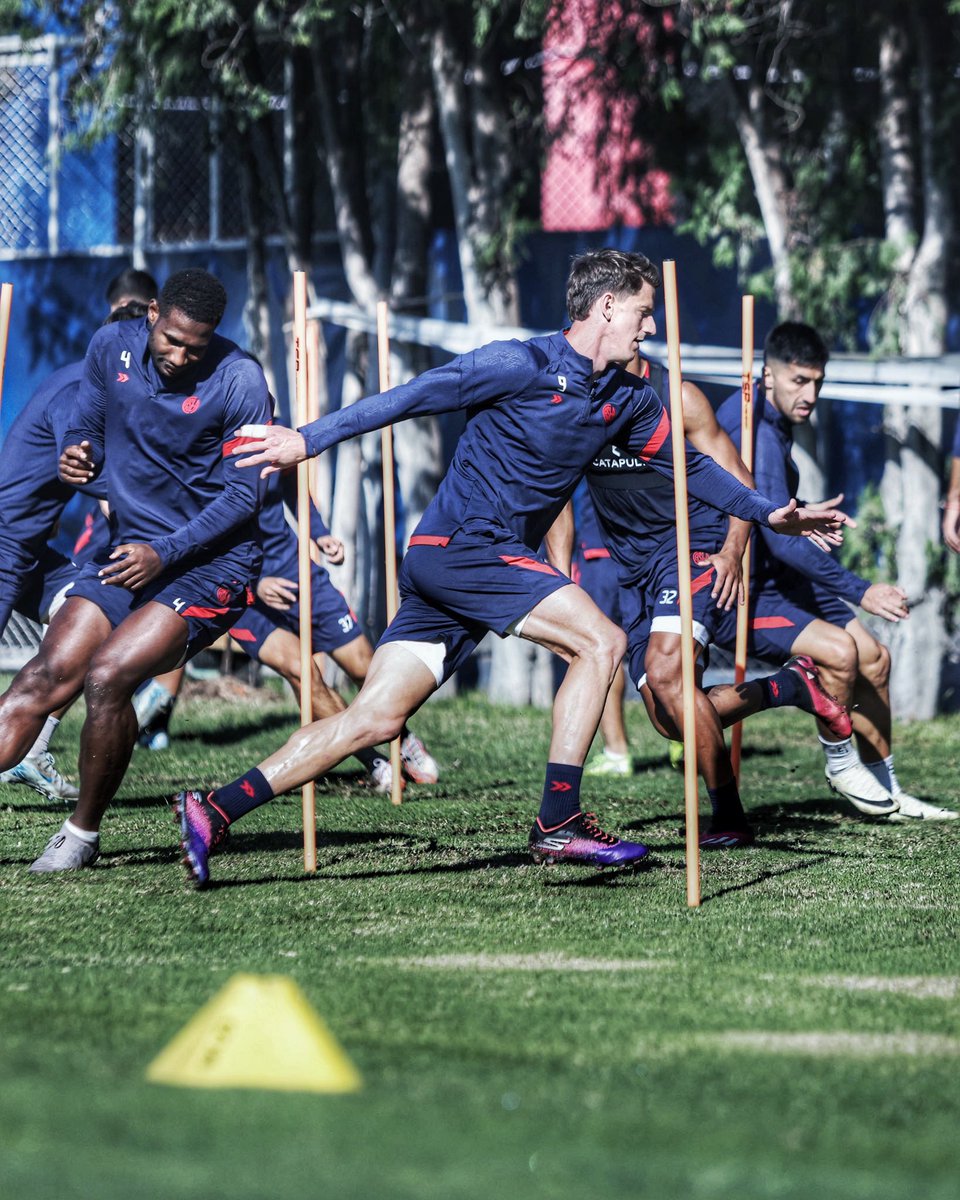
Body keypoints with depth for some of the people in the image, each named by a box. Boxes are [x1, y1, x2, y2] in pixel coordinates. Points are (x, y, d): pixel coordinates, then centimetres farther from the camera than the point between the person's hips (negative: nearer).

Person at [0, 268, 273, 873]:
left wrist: (164, 554, -21)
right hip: (129, 549, 5)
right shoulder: (112, 347, 0)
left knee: (107, 676, -24)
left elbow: (244, 494, -12)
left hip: (212, 564, -5)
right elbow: (88, 428, 15)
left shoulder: (240, 381, -15)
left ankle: (84, 832, -7)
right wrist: (77, 454, -10)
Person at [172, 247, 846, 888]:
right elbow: (414, 397, -13)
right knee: (600, 642, -16)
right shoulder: (524, 366, -12)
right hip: (461, 545, -8)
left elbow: (687, 465, 26)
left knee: (376, 720, -1)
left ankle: (215, 811, -3)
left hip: (497, 561, 8)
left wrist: (768, 514, 23)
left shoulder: (627, 400, 12)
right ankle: (559, 823, -15)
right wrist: (309, 440, -16)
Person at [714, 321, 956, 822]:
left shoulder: (774, 423, 8)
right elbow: (781, 539, -31)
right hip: (735, 596, -11)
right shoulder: (756, 434, -25)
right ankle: (840, 763, -6)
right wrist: (860, 592, -32)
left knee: (874, 658, 9)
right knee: (837, 649, -28)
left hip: (775, 579, 11)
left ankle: (887, 789, 19)